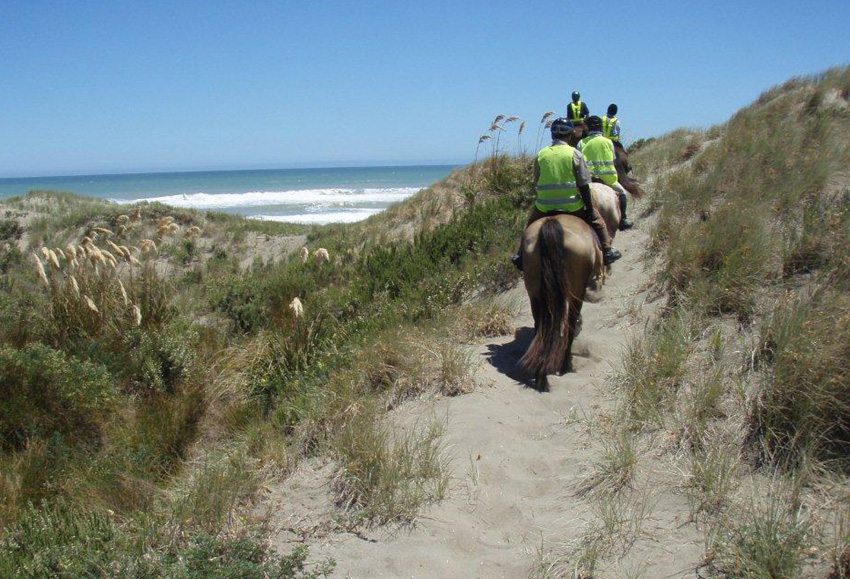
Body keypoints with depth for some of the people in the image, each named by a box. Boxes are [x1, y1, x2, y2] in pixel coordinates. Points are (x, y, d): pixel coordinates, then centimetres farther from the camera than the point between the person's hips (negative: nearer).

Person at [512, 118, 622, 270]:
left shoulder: (541, 155, 1)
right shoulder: (575, 154, -6)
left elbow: (536, 184, 7)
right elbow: (584, 185, -7)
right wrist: (589, 208, 2)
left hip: (544, 206, 2)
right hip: (572, 205, -2)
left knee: (530, 224, 29)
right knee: (596, 221, 22)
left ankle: (521, 256, 29)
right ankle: (607, 252, 23)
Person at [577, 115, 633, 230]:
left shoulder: (582, 143, 2)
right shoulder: (608, 142, 2)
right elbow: (613, 160, 8)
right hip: (608, 178, 0)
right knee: (622, 192, 22)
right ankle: (622, 220, 19)